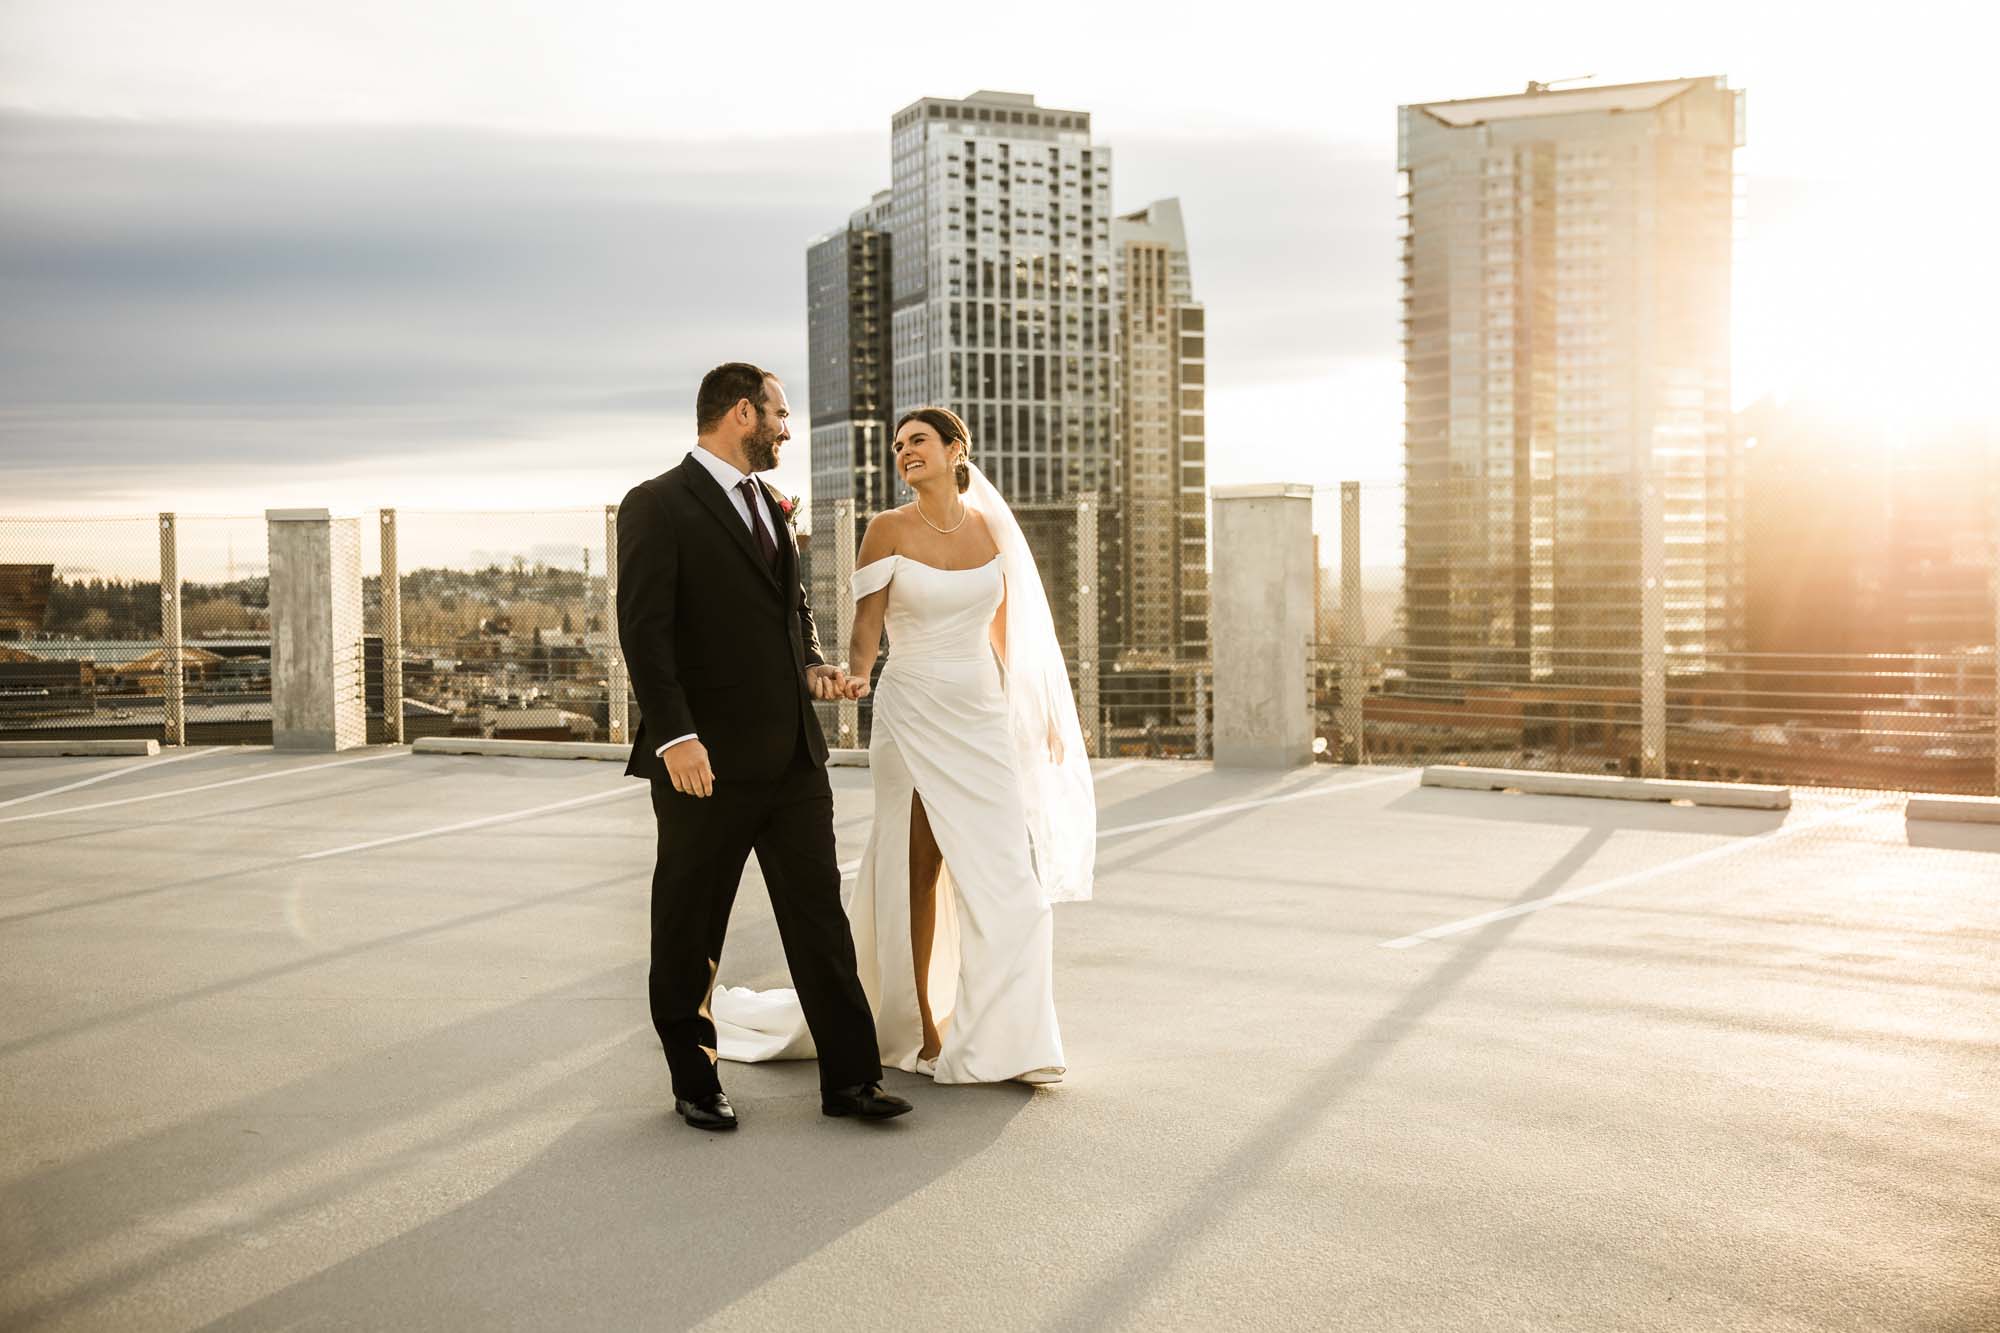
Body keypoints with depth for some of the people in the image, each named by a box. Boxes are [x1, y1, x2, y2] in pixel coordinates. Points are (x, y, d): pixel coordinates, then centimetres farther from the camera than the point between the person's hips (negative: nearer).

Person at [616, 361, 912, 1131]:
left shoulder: (769, 506, 17)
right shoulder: (657, 507, -8)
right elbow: (644, 628, -15)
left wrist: (811, 665, 6)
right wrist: (674, 734, -24)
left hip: (793, 755, 7)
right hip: (708, 764, -7)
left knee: (820, 920, 7)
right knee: (689, 937, 8)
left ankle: (849, 1080, 14)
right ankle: (695, 1086, 22)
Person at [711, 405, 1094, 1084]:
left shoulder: (990, 525, 7)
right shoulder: (888, 530, -3)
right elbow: (866, 626, -7)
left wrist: (1037, 711, 18)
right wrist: (855, 674, -28)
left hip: (984, 717, 4)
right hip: (913, 715, -3)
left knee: (1005, 874, 0)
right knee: (919, 870, 1)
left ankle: (1001, 1038, 11)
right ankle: (924, 1029, 14)